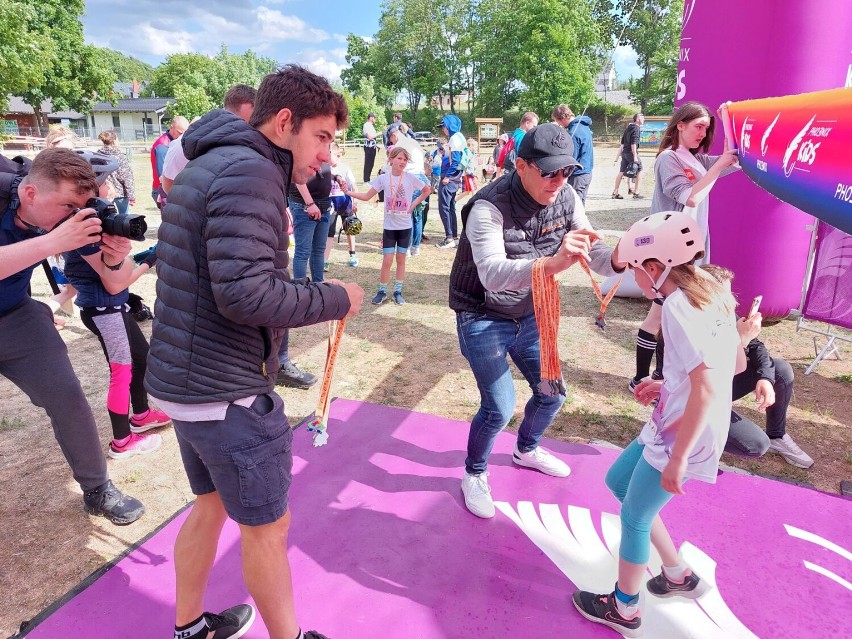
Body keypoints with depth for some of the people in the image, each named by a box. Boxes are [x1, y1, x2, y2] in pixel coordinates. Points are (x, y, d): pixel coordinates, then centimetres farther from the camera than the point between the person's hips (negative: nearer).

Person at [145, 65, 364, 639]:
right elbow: (245, 294, -27)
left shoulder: (205, 165, 13)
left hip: (182, 376, 10)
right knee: (267, 526, 9)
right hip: (226, 390, -10)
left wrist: (271, 233, 10)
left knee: (211, 504, 24)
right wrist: (334, 300, -15)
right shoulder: (251, 169, -19)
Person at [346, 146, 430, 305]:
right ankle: (382, 291, 13)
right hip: (389, 226, 0)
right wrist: (348, 192, -13)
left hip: (405, 226, 0)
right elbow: (366, 196, -1)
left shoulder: (411, 177, -6)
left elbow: (427, 190, 7)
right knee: (387, 261, -1)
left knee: (401, 259, 9)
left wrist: (414, 204, -2)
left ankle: (398, 291, 19)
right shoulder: (383, 178, -4)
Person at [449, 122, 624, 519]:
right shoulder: (489, 208, -28)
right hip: (483, 318, -6)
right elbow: (493, 275, -43)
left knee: (552, 393, 12)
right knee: (499, 407, -11)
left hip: (530, 315, 6)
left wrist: (616, 259, -33)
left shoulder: (566, 199, -9)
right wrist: (551, 263, -59)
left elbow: (593, 254, -9)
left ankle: (526, 450, 44)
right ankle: (474, 473, 20)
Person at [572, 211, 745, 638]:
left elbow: (708, 388, -28)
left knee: (634, 516, 8)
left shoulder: (678, 307, -23)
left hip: (683, 436, -9)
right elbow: (736, 363, 14)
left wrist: (677, 458, -23)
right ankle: (678, 575, 37)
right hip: (674, 424, 9)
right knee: (618, 481, 23)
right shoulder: (712, 294, 5)